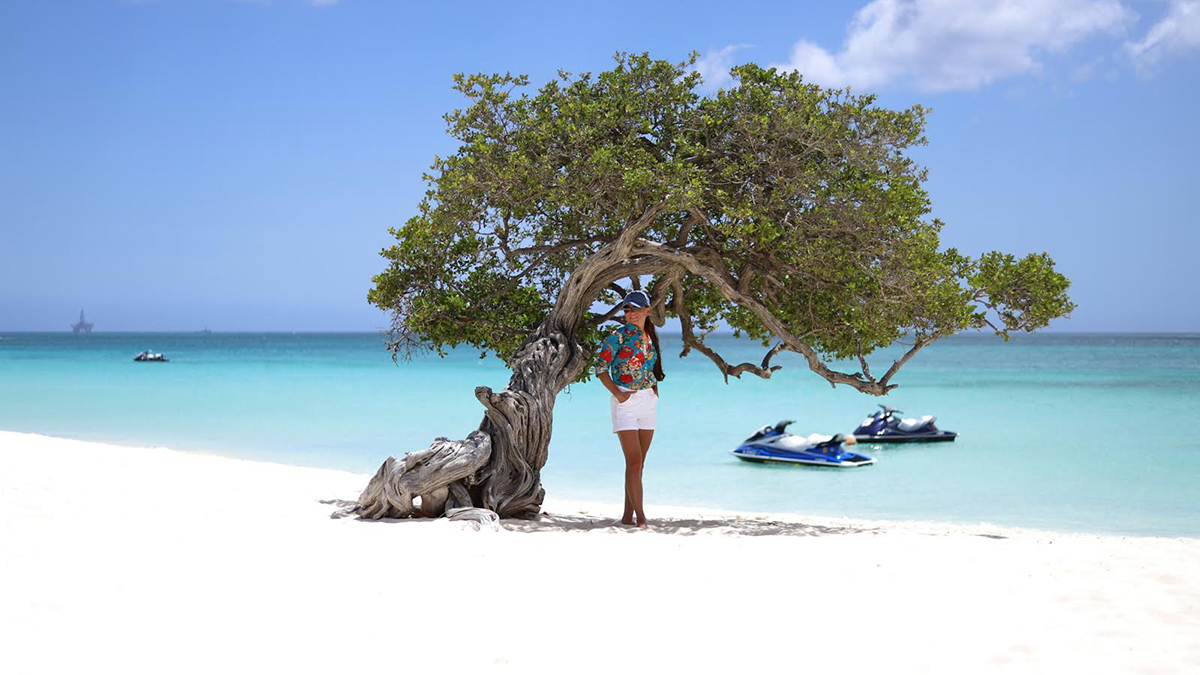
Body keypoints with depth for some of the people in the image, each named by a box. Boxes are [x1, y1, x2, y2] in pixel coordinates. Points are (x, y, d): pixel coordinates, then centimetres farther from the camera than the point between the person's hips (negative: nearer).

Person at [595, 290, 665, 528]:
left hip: (647, 402, 7)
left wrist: (655, 390, 10)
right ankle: (640, 516, -9)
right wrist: (617, 393, -13)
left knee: (638, 463, 8)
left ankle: (628, 515, 14)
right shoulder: (619, 336, -6)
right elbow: (600, 366, -8)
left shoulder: (650, 337, 13)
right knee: (634, 461, -11)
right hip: (626, 402, -6)